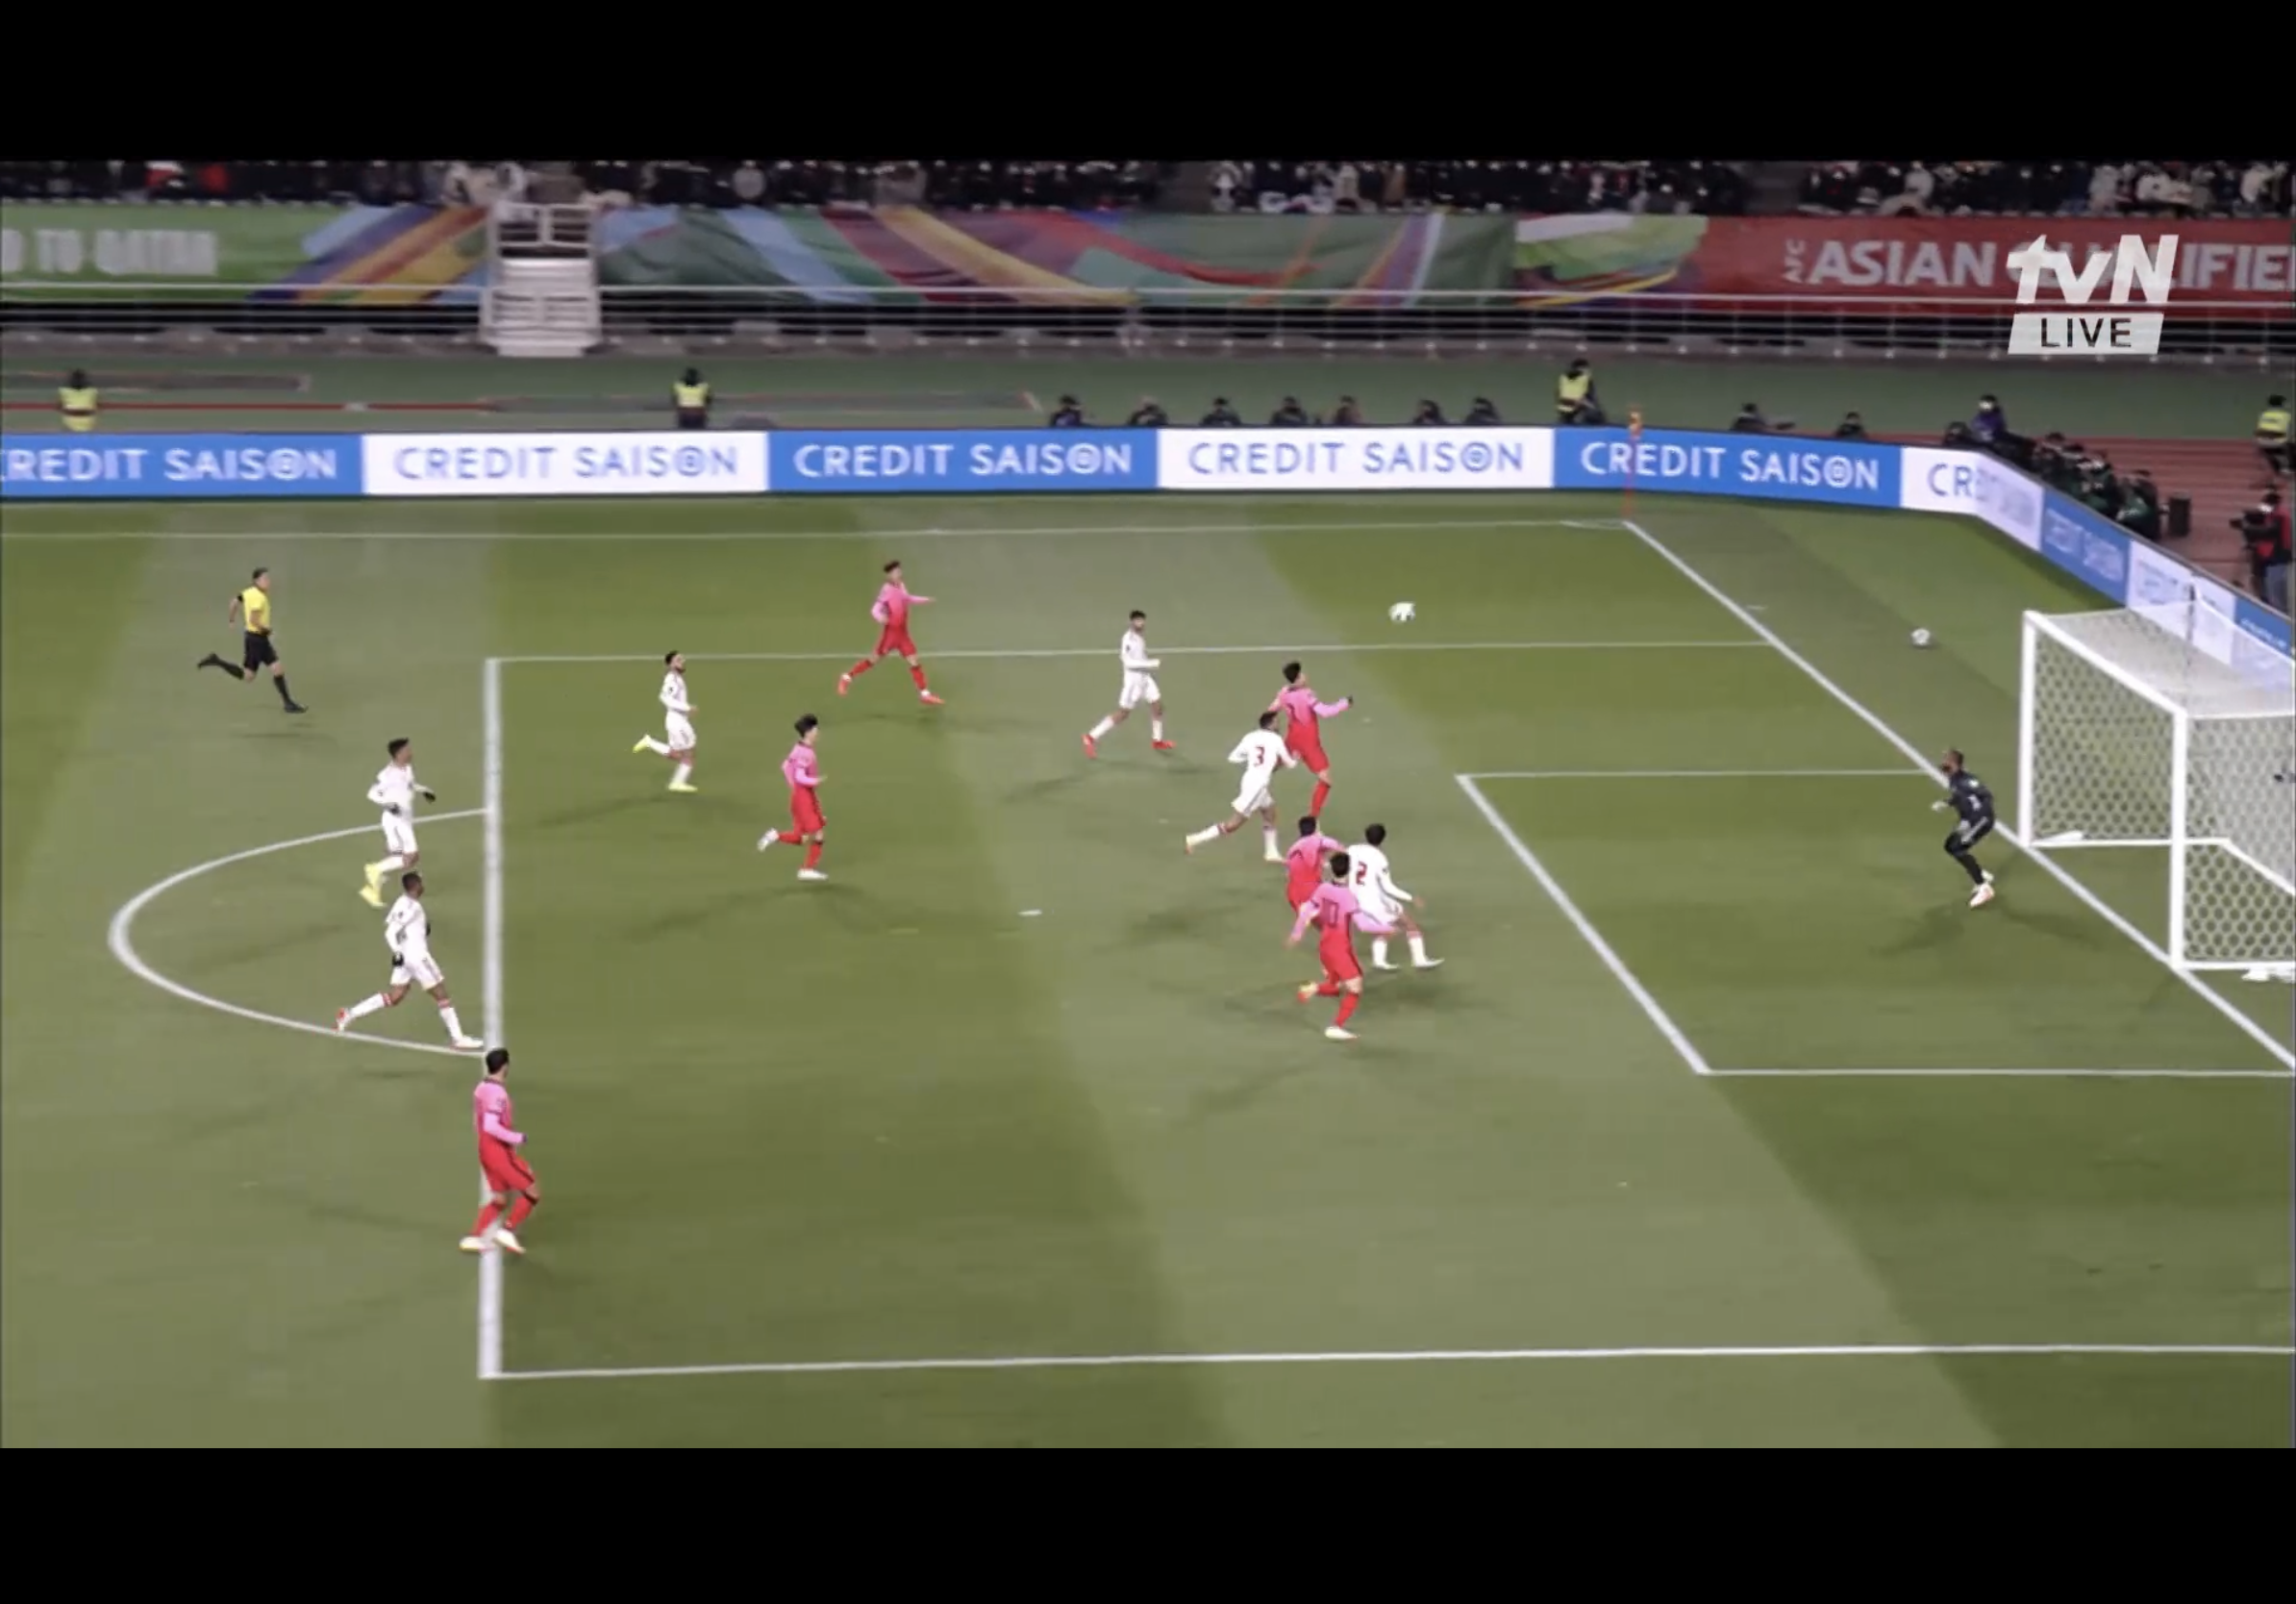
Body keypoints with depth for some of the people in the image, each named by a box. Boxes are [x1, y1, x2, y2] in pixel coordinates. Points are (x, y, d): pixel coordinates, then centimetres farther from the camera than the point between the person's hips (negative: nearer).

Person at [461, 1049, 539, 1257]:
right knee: (533, 1193, -1)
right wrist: (517, 1138, -20)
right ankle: (507, 1232, 0)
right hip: (499, 1152, -9)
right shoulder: (497, 1092, -21)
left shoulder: (481, 1089, 9)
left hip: (486, 1149, 9)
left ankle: (473, 1238, 13)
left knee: (499, 1198, 18)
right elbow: (490, 1126, -30)